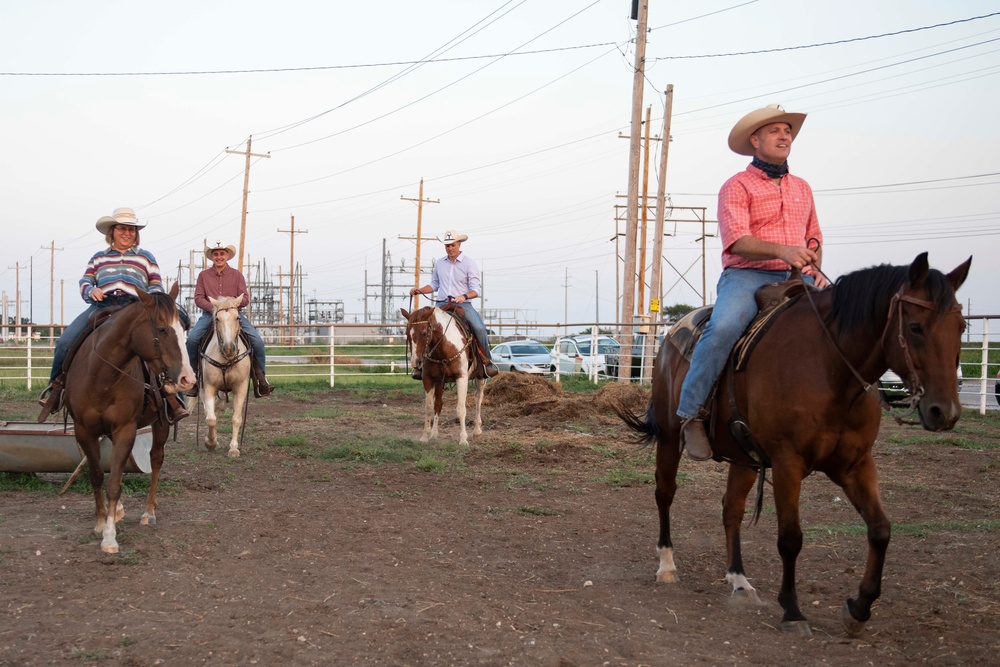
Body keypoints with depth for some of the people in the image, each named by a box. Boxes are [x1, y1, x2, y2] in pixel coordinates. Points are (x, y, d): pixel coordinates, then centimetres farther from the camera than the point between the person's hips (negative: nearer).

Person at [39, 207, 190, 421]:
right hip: (102, 306, 2)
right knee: (65, 342, -18)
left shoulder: (145, 257, 21)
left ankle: (171, 397, -19)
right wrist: (91, 291, -5)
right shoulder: (98, 258, 25)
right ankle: (54, 388, -1)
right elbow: (84, 282, 19)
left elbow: (157, 287, 15)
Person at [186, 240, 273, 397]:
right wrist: (213, 307, -17)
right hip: (209, 314, 0)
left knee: (257, 341, -19)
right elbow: (198, 298, 1)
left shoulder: (237, 275, 8)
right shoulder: (203, 275, 8)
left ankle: (261, 380, -7)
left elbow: (245, 299, 2)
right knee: (192, 339, -25)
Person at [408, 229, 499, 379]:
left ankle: (487, 361, -10)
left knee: (479, 328, -28)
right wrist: (419, 290, 4)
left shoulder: (469, 263, 2)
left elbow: (476, 289, -4)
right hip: (442, 304, 3)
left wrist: (464, 296, -25)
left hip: (463, 304, -3)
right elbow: (434, 285, 23)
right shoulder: (439, 264, 14)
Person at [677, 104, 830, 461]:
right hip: (746, 275, -5)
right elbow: (737, 241, -13)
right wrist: (781, 250, -30)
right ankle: (689, 413, -24)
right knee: (723, 328, -34)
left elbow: (813, 239, 27)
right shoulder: (737, 187, 1)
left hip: (794, 278, 6)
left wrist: (815, 267, 4)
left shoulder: (802, 188, 21)